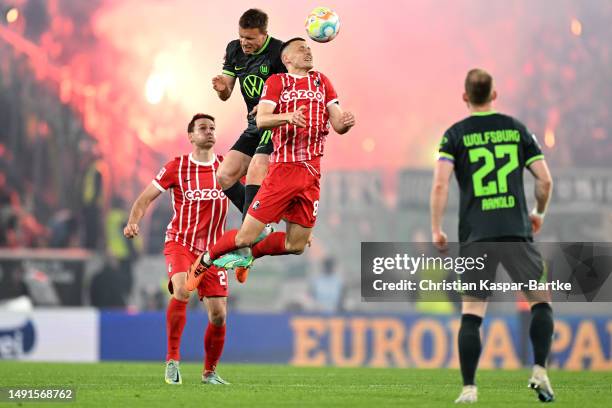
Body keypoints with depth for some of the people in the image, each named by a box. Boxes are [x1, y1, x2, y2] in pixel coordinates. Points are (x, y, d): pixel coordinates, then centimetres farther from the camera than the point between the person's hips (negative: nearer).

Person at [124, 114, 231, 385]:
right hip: (180, 243, -3)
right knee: (181, 290, -31)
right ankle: (172, 360, -20)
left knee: (218, 315, -2)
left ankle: (210, 372, 21)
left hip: (213, 250, 3)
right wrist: (133, 221, -17)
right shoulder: (176, 167, -3)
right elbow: (146, 197, 1)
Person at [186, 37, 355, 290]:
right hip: (282, 168, -4)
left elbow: (337, 125, 11)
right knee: (247, 236, -7)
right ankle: (204, 261, 19)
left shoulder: (321, 81, 16)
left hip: (311, 173, 4)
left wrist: (345, 123, -13)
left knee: (296, 246, 6)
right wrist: (289, 116, -29)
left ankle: (248, 254, 30)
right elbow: (261, 120, -10)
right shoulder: (276, 82, 4)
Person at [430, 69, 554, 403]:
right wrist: (539, 213, 24)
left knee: (471, 313, 3)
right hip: (516, 232, 0)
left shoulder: (455, 134, 4)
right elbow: (545, 180, 6)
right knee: (541, 301, 14)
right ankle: (540, 372, -1)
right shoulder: (516, 128, 9)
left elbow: (440, 183, -8)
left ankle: (469, 388, -3)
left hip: (475, 237, 0)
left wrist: (436, 229, 1)